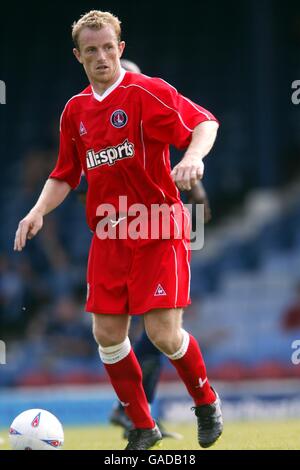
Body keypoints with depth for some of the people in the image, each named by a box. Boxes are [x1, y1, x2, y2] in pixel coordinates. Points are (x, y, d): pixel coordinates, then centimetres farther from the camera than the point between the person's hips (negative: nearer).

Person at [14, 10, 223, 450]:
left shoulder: (147, 91, -9)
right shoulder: (75, 110, 9)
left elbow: (204, 122, -17)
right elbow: (65, 175, 17)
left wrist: (193, 156, -36)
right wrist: (39, 211, 2)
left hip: (158, 230, -5)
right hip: (108, 234, 6)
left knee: (164, 333, -11)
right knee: (107, 334, 0)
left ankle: (207, 403, 17)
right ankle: (143, 427, 17)